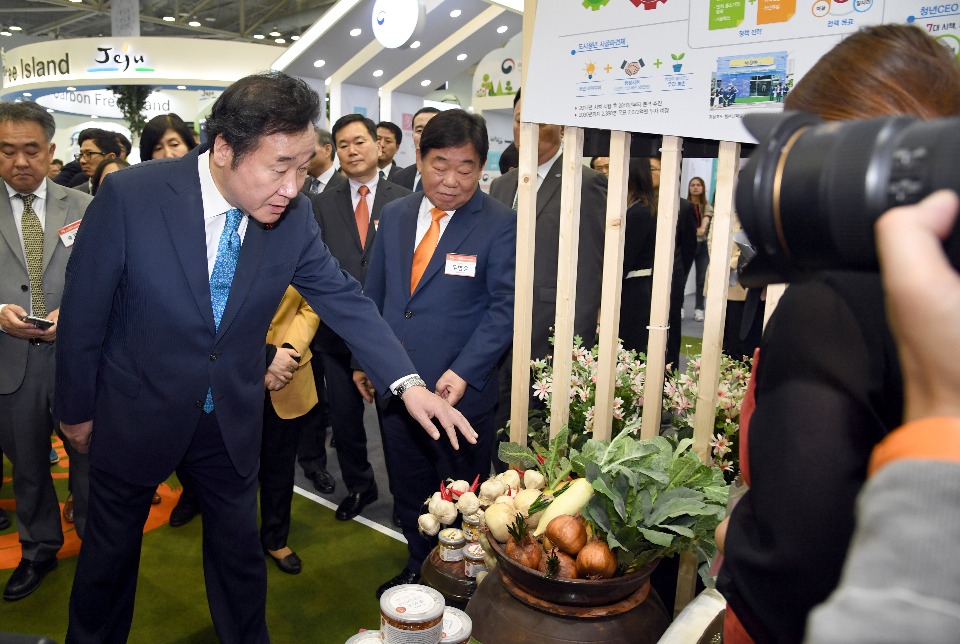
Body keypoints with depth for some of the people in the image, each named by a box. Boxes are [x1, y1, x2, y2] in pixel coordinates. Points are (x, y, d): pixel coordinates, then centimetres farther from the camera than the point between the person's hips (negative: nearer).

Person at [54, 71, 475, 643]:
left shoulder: (294, 214, -14)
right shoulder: (130, 196, -23)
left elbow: (342, 297, -8)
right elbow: (84, 311, -13)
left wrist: (407, 382, -19)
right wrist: (76, 409, -2)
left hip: (233, 420, 2)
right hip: (136, 415, -2)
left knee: (239, 548, 19)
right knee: (112, 549, 21)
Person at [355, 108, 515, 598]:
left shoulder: (500, 224, -10)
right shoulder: (394, 215, 6)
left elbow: (505, 306, -14)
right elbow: (374, 292, 13)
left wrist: (463, 372, -21)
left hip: (461, 392, -4)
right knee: (408, 493, 20)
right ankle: (418, 569, 42)